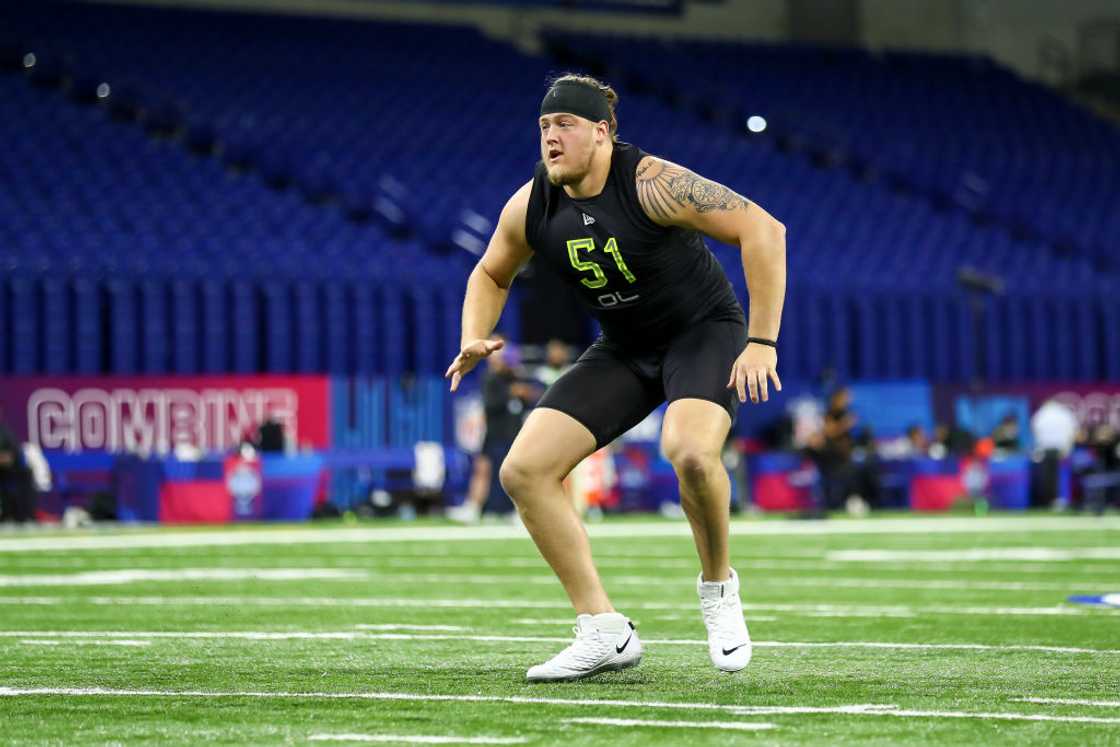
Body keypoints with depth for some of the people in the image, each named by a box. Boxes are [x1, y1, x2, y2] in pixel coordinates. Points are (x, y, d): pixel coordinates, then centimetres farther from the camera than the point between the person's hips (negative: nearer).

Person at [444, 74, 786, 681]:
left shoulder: (652, 184, -25)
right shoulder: (530, 208, -8)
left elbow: (763, 229, -27)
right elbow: (491, 274, 13)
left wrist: (762, 342, -29)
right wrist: (474, 341, -7)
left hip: (704, 332, -6)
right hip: (623, 351, 6)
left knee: (690, 452, -37)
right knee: (523, 471, -9)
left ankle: (717, 586, -7)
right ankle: (605, 633, -3)